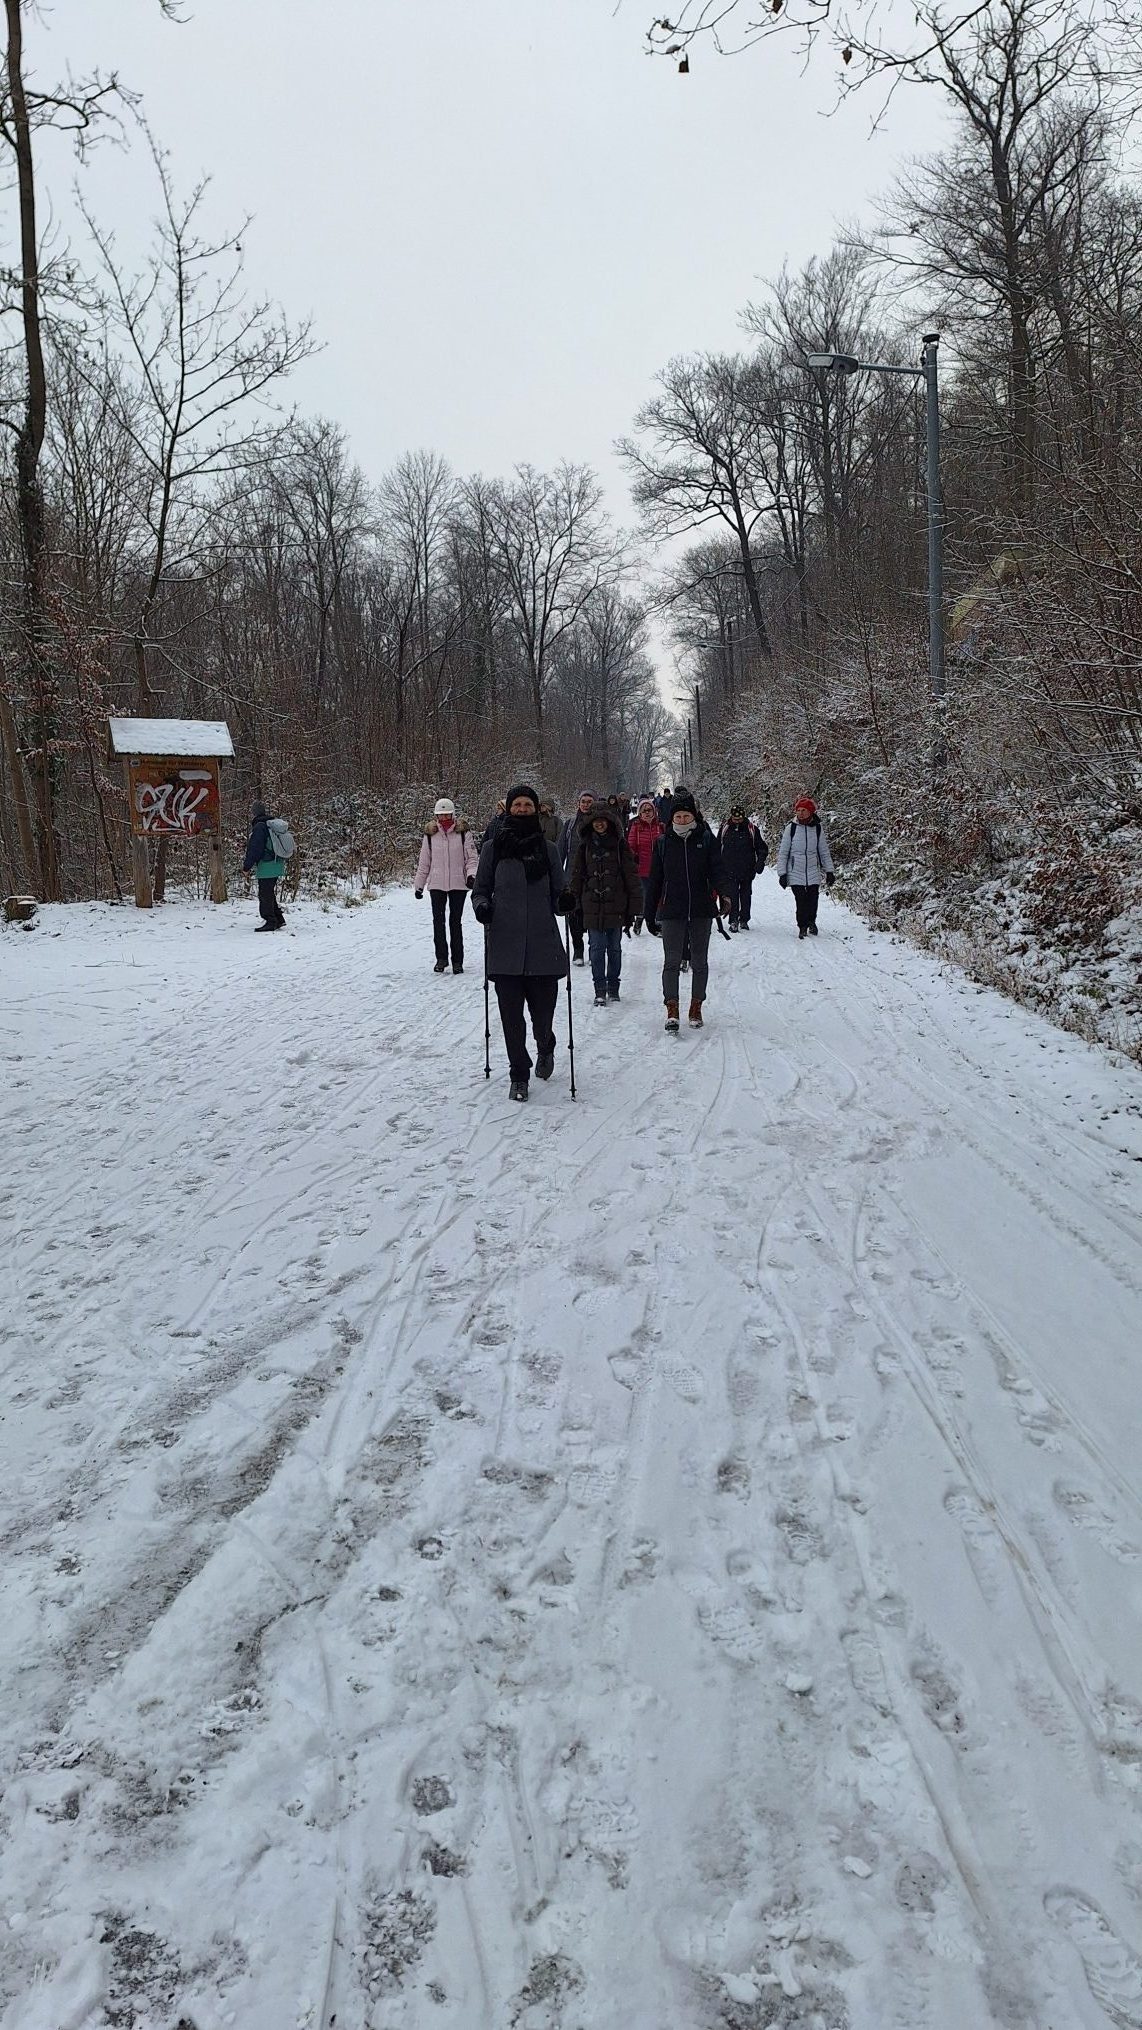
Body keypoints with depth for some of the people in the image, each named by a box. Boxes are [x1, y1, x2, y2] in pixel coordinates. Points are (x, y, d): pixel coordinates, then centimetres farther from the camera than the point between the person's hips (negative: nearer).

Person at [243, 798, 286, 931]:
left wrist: (247, 867, -9)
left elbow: (254, 850, -16)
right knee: (270, 894, 16)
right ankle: (278, 920, 18)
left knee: (265, 895, -3)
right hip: (278, 865, 9)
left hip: (267, 867, -9)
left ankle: (269, 921, -1)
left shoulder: (259, 828, -13)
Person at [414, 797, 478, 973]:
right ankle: (441, 958, 12)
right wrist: (419, 885, 9)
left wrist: (471, 874, -17)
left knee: (455, 921, 3)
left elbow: (472, 858, 0)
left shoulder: (463, 833, 0)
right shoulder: (429, 835, 4)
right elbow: (424, 862, 9)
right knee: (438, 921, 1)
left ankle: (457, 961, 10)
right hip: (436, 884, 1)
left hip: (458, 884, -1)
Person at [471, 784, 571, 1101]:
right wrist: (481, 906, -11)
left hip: (543, 944, 1)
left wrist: (564, 900, -10)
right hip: (505, 946, 0)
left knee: (543, 1012, 2)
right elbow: (480, 890, 11)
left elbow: (556, 896, 12)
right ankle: (519, 1075, 15)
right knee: (511, 1015, -1)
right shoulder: (493, 848, 5)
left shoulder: (547, 849, 8)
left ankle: (545, 1049, 35)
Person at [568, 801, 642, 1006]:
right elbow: (575, 876, 8)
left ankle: (613, 987, 22)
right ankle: (600, 990, 4)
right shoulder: (583, 845, 5)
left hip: (616, 906, 0)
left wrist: (632, 908, -1)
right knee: (597, 948, -1)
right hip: (592, 907, 0)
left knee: (614, 948, 8)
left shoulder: (620, 845, 1)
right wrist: (575, 905, 3)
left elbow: (631, 876, 2)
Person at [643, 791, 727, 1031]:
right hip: (672, 911, 0)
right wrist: (650, 915, 8)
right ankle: (672, 1009, 1)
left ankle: (696, 1008, 21)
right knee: (671, 961, -4)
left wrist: (722, 893, -29)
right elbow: (655, 880, 7)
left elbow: (717, 870, -8)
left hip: (701, 911, 0)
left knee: (700, 962, 9)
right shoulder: (664, 842, 3)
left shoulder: (707, 839, 0)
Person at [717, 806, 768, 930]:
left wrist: (760, 862, -6)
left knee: (746, 895, 7)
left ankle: (744, 920, 19)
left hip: (747, 870, 0)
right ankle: (733, 921, -7)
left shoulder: (752, 829, 0)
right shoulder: (725, 829, 4)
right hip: (729, 870, 0)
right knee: (732, 895, -9)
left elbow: (762, 848, 8)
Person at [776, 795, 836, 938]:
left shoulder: (818, 828, 3)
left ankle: (811, 922, 27)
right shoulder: (791, 828, -3)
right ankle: (802, 927, 13)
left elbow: (824, 852, 12)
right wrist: (782, 873, -3)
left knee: (813, 900, 0)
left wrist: (829, 871, 9)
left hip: (813, 873, 2)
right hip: (796, 873, -2)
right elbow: (782, 853, 1)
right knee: (801, 902, -6)